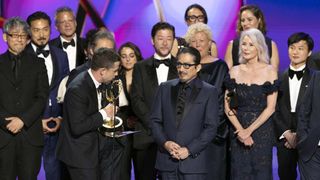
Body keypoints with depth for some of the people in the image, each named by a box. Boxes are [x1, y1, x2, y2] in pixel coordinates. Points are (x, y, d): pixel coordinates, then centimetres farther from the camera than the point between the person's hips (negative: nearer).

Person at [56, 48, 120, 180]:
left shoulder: (96, 84, 3)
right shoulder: (78, 89, -24)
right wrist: (103, 114, -19)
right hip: (79, 154, -9)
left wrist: (107, 114, 0)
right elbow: (77, 127, -28)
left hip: (91, 150, 9)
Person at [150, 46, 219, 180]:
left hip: (194, 160, -2)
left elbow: (211, 127, -3)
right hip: (166, 159, 3)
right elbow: (155, 120, 10)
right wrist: (165, 143, -6)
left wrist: (189, 150, -11)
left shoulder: (209, 92, 2)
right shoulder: (165, 88, 11)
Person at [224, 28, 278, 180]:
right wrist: (240, 130, -10)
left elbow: (270, 107, -7)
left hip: (262, 129, -2)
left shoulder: (269, 71, -3)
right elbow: (227, 106, 1)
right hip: (238, 130, 2)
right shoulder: (235, 71, 4)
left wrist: (250, 130, -12)